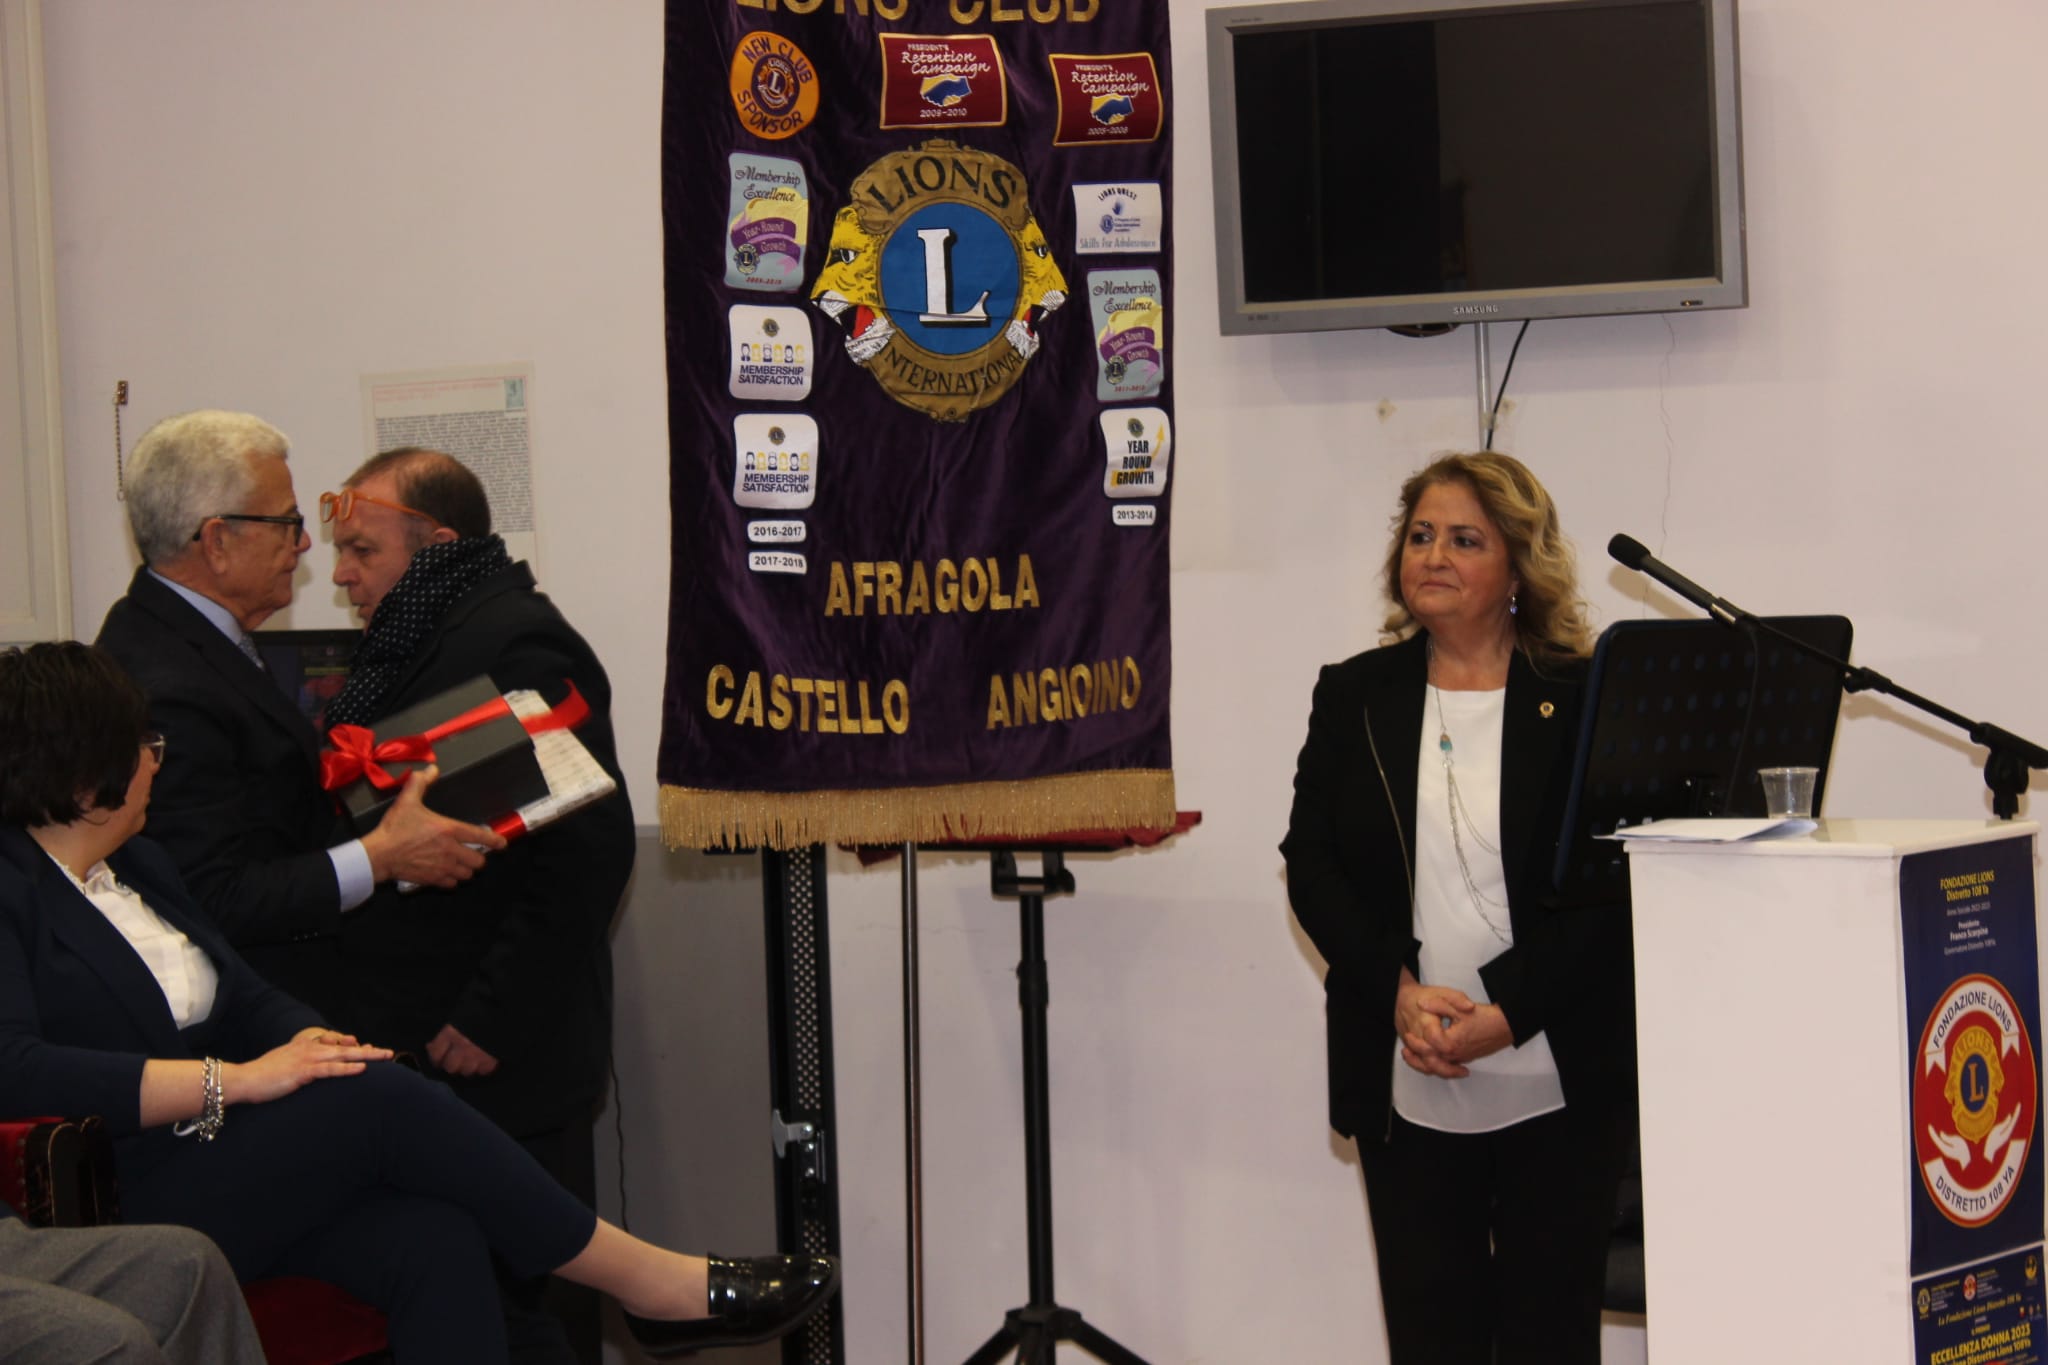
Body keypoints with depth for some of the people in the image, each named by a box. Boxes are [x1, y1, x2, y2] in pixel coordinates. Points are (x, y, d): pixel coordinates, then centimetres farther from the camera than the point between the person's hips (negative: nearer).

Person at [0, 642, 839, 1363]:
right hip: (121, 1208, -8)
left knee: (435, 1242, -21)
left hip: (229, 1162, 8)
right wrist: (234, 1080, -24)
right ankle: (644, 1281, -12)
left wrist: (311, 1045, -6)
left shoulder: (136, 865, 19)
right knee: (380, 1101, -25)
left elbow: (245, 999, 18)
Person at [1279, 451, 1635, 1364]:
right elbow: (1310, 864, 2)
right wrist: (1402, 993, -12)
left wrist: (1503, 1014, -17)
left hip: (1557, 1078, -2)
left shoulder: (1584, 702, -1)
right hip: (1403, 1083, 2)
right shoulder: (1354, 697, 9)